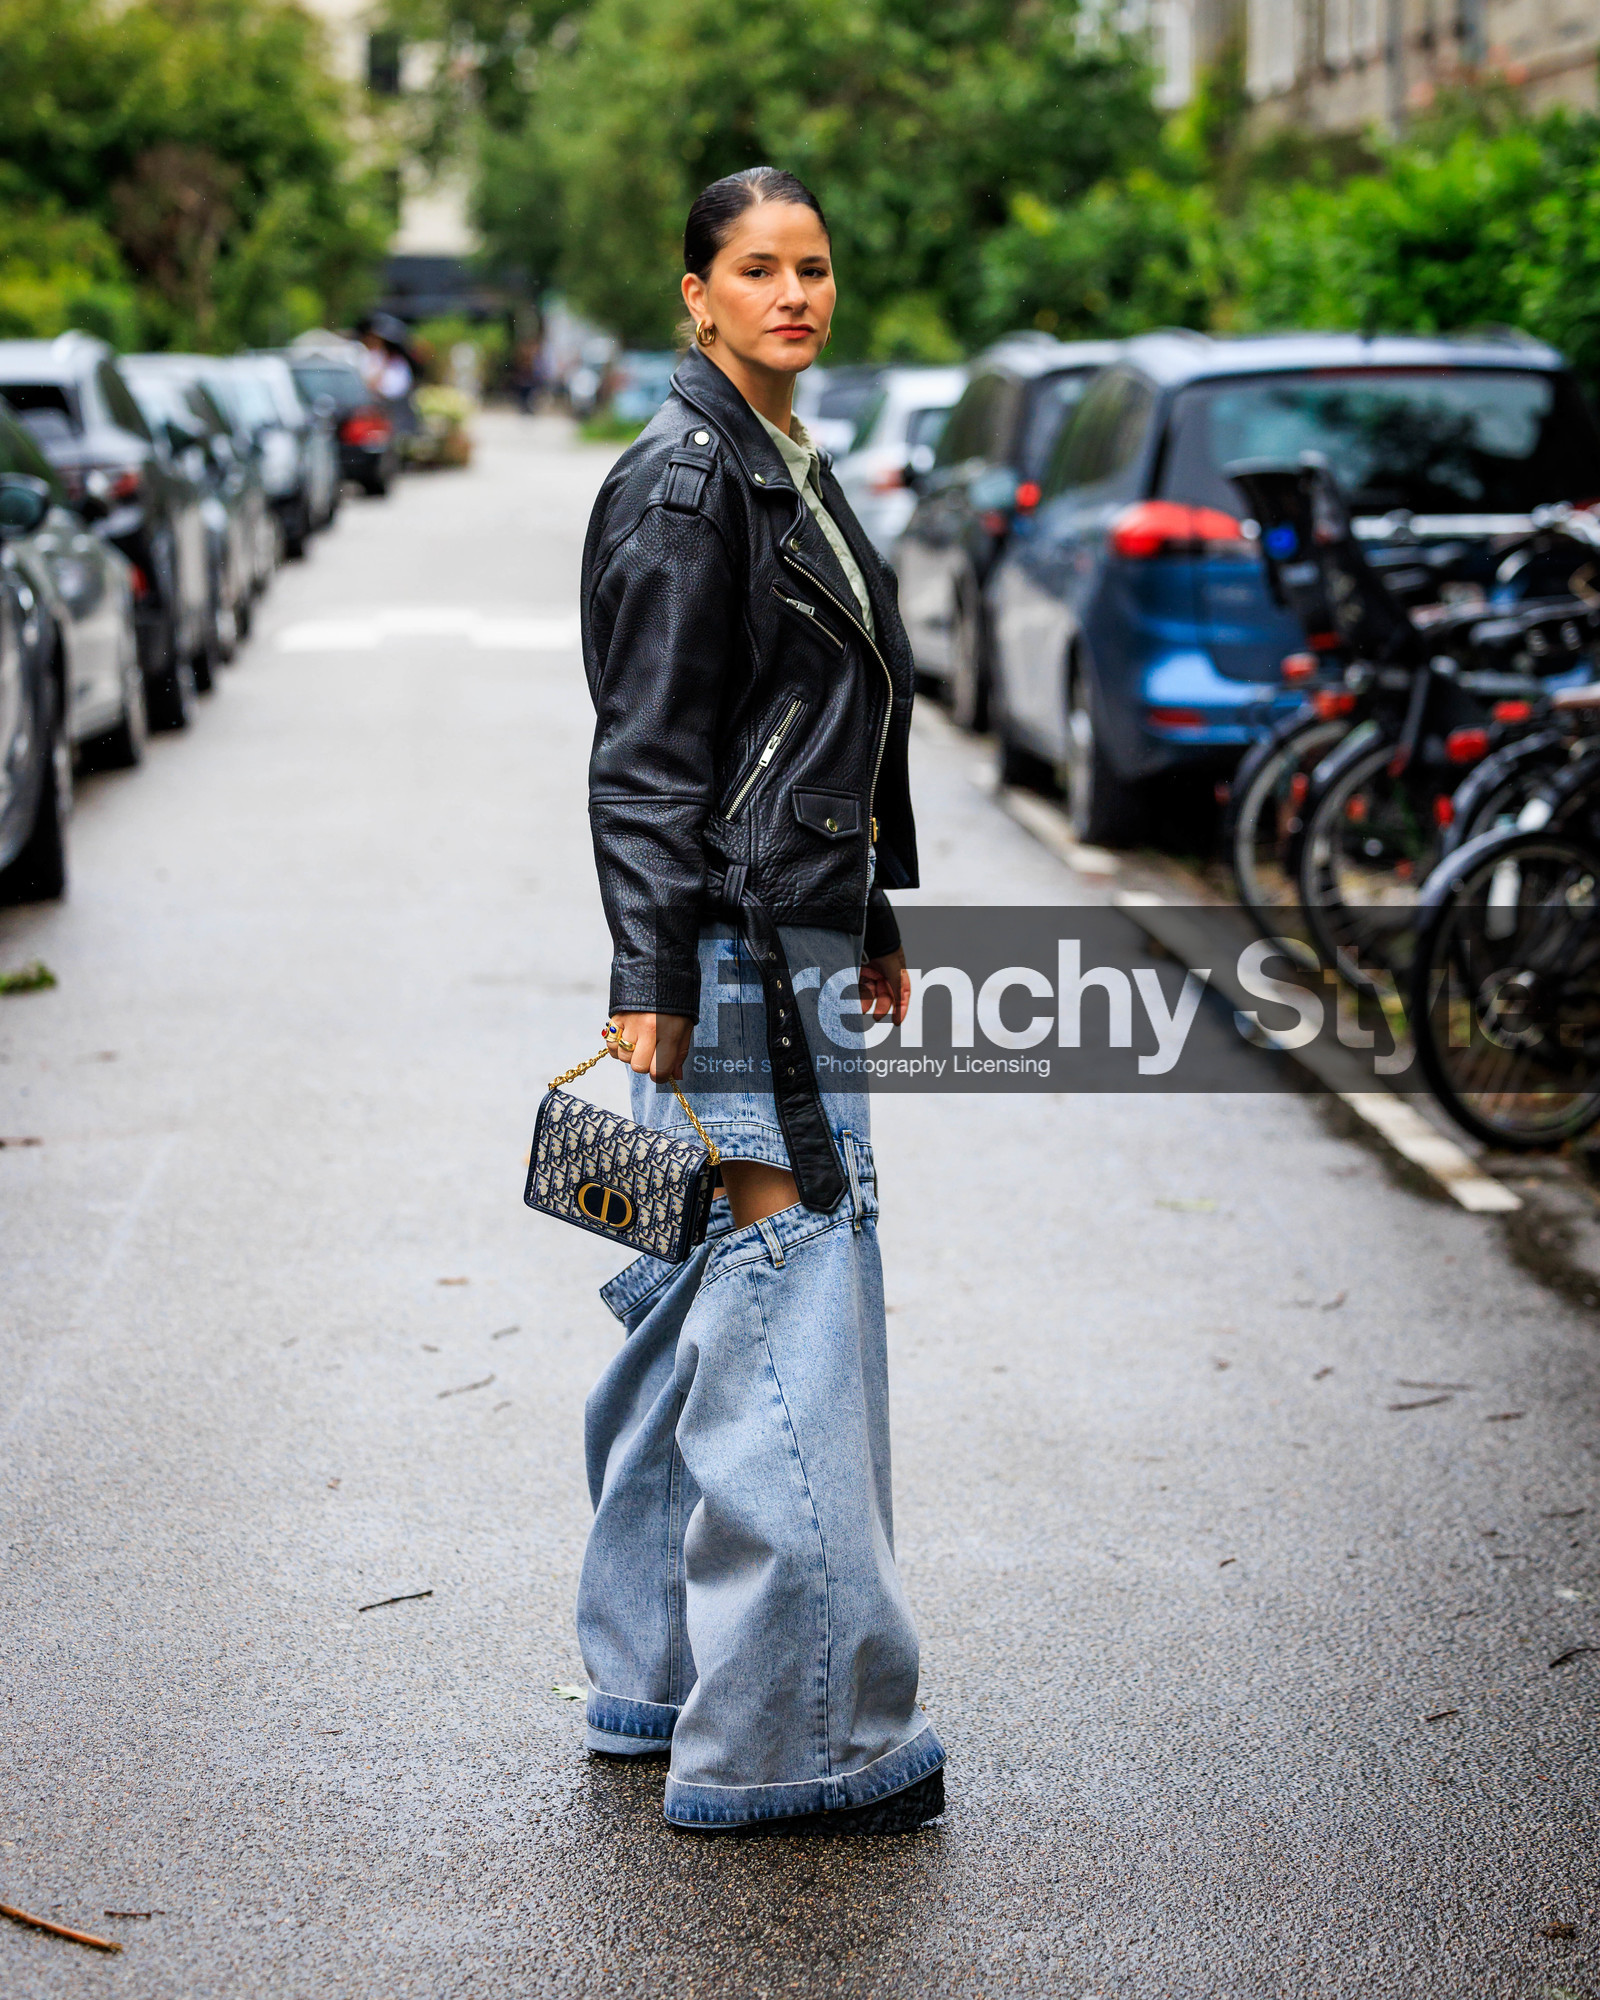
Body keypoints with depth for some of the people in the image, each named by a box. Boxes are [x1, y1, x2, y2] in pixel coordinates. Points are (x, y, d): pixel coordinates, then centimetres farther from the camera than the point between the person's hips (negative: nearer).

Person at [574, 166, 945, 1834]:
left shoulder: (789, 464, 17)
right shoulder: (684, 479, -12)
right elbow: (650, 754, -16)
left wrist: (873, 928, 24)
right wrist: (654, 989, -20)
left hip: (798, 934, 10)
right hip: (730, 946, -10)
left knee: (702, 1311, 14)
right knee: (789, 1308, -8)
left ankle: (657, 1683, 25)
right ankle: (789, 1742, -1)